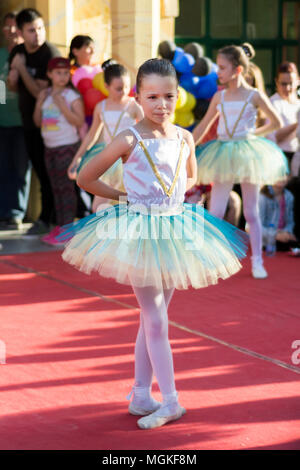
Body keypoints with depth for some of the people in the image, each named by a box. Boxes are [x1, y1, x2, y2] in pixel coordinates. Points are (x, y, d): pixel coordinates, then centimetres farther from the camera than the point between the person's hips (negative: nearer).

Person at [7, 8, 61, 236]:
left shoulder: (50, 54, -19)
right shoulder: (17, 52, 4)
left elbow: (40, 93, -24)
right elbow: (13, 87, 15)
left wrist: (22, 68, -23)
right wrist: (12, 78, -7)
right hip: (29, 121, 7)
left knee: (48, 174, -1)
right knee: (41, 172, 12)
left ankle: (47, 219, 8)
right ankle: (49, 218, 20)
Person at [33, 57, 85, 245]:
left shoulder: (72, 96, -7)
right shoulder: (45, 94, 9)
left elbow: (79, 121, -16)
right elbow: (38, 122, 12)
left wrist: (61, 105, -20)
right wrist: (39, 105, -4)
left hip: (67, 146, -6)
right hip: (50, 147, 6)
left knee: (66, 186, -6)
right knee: (56, 187, 10)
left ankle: (68, 226, -4)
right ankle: (60, 226, 15)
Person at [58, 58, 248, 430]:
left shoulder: (184, 138, 2)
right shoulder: (130, 140, -12)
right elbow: (85, 178, -5)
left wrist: (170, 195, 3)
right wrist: (124, 197, -3)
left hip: (176, 230, 5)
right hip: (139, 231, -5)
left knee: (152, 319, 11)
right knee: (156, 320, -3)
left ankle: (140, 395, 20)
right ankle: (170, 402, 0)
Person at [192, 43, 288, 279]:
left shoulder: (254, 95, -3)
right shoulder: (219, 97, 6)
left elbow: (276, 122, 6)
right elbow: (203, 126, 13)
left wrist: (254, 133, 3)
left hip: (247, 152, -2)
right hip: (223, 156, 3)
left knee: (251, 213, 4)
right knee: (215, 213, -3)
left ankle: (257, 262, 13)